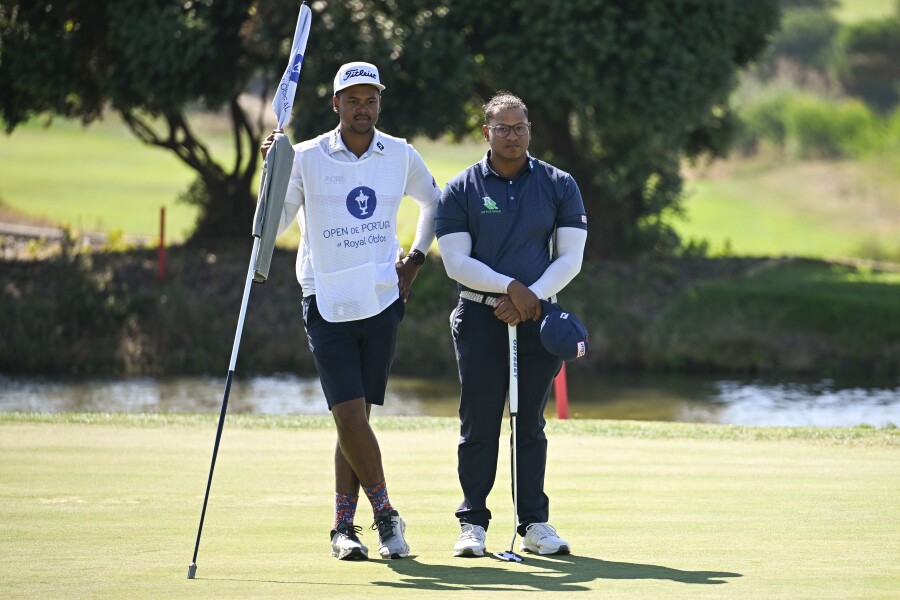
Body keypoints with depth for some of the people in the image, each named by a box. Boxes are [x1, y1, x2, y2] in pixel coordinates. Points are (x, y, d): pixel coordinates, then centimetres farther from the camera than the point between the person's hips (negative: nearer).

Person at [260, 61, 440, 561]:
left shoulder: (401, 156, 6)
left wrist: (415, 258, 14)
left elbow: (433, 201, 25)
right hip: (327, 306, -2)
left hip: (381, 301, 2)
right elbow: (271, 227, -6)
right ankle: (384, 513, 4)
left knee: (355, 418, 3)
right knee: (349, 416, -11)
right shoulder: (306, 158, -3)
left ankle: (344, 525, 11)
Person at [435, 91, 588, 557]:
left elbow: (570, 259, 2)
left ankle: (535, 524, 8)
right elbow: (456, 262, -5)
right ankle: (473, 524, 2)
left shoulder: (559, 186, 6)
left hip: (537, 316, 1)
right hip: (480, 316, -1)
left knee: (531, 424, 4)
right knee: (479, 424, -2)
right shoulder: (460, 190, 1)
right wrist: (511, 288, -14)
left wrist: (530, 298, -10)